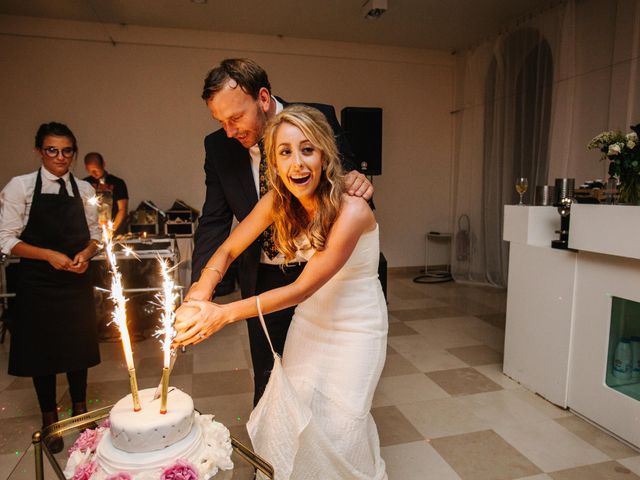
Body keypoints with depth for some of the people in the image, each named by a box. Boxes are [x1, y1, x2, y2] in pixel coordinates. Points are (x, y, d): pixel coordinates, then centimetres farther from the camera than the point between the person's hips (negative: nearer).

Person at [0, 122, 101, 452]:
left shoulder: (84, 189, 2)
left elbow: (95, 235, 9)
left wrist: (86, 253, -11)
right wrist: (50, 255, -18)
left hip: (77, 281, 3)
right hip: (37, 283, -2)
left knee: (78, 347, 14)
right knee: (42, 349, 11)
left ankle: (80, 408, 38)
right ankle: (49, 419, 34)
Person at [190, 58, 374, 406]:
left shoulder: (319, 119, -14)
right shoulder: (218, 147, -9)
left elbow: (347, 178, -3)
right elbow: (214, 221, -6)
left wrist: (357, 184, -28)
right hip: (263, 281, 1)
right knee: (268, 379, 15)